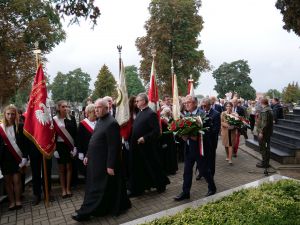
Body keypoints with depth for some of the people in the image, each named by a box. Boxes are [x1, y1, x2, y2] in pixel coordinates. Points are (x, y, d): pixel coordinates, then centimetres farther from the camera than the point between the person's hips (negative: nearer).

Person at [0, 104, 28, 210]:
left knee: (17, 179, 3)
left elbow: (25, 143, -5)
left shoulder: (20, 127, -4)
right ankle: (11, 201, 21)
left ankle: (18, 200, 18)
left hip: (17, 157, -2)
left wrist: (24, 157, -11)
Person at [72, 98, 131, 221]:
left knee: (96, 188, 4)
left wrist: (110, 165, -21)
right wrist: (88, 156, 17)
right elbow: (94, 140, 17)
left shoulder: (111, 123, -21)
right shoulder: (100, 120, 10)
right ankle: (118, 206, 35)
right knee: (110, 187, 20)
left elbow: (113, 147, -22)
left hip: (103, 163, -10)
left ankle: (85, 212, 17)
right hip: (96, 160, 10)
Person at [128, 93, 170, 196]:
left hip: (146, 147, -8)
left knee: (152, 167, 9)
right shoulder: (140, 113, 11)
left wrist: (145, 138, -23)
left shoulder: (151, 114, -16)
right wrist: (133, 139, 7)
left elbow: (156, 131, -20)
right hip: (137, 146, 8)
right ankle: (136, 189, 25)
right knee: (136, 168, 13)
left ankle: (161, 184, 31)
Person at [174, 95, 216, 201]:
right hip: (188, 147, 6)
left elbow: (207, 131, -15)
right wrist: (183, 135, -10)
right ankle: (185, 192, 23)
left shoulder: (203, 114, -13)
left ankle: (212, 188, 34)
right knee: (187, 170, 11)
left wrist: (197, 137, -26)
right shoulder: (186, 115, 8)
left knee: (204, 169, 9)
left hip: (199, 147, -6)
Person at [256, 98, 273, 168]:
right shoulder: (269, 109, 12)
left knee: (263, 148, -2)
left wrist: (261, 132, -21)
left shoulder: (264, 111, -20)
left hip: (264, 132, -10)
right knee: (266, 147, 16)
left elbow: (264, 122, -24)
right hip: (268, 132, 10)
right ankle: (266, 162, 26)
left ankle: (264, 163, 5)